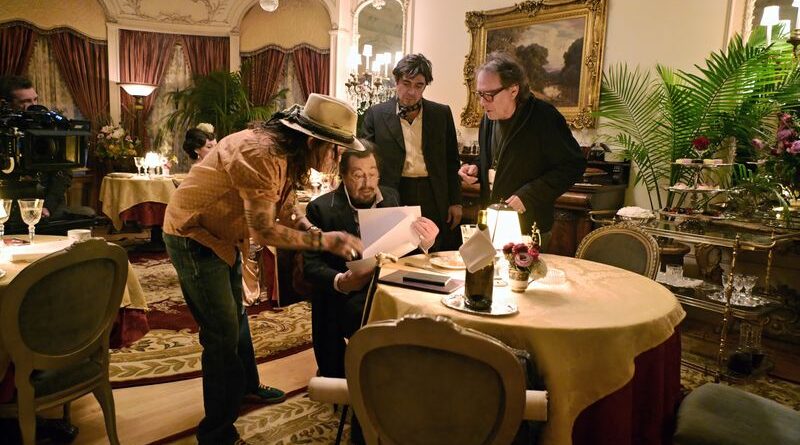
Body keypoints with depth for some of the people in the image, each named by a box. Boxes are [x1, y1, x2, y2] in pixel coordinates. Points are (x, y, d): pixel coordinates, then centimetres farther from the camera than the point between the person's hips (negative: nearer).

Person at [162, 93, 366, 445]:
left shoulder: (285, 153, -2)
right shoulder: (261, 154, -32)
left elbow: (286, 211, 4)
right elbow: (264, 231, -32)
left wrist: (325, 238, -9)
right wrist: (322, 241, -26)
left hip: (222, 235, 10)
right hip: (193, 237, -10)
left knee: (235, 315, 24)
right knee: (223, 334, -7)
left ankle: (246, 386, 45)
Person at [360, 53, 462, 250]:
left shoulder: (442, 114, 8)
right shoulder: (376, 114, 3)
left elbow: (452, 162, 11)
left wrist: (455, 202, 6)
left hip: (434, 201, 2)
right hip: (393, 200, -1)